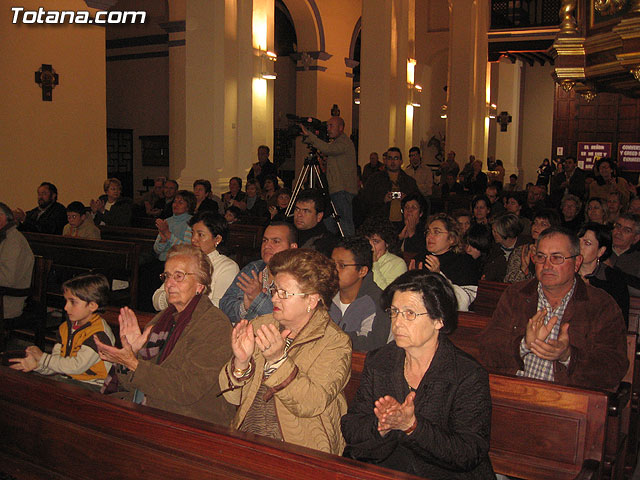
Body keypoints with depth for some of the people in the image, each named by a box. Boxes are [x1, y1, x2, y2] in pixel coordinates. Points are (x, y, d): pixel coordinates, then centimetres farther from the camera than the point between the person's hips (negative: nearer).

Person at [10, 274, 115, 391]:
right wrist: (36, 365, -14)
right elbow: (57, 359, 8)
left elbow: (77, 366, -22)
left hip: (90, 385, -8)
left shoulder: (99, 333, -19)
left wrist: (43, 358, -11)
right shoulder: (65, 327, 10)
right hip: (65, 378, 8)